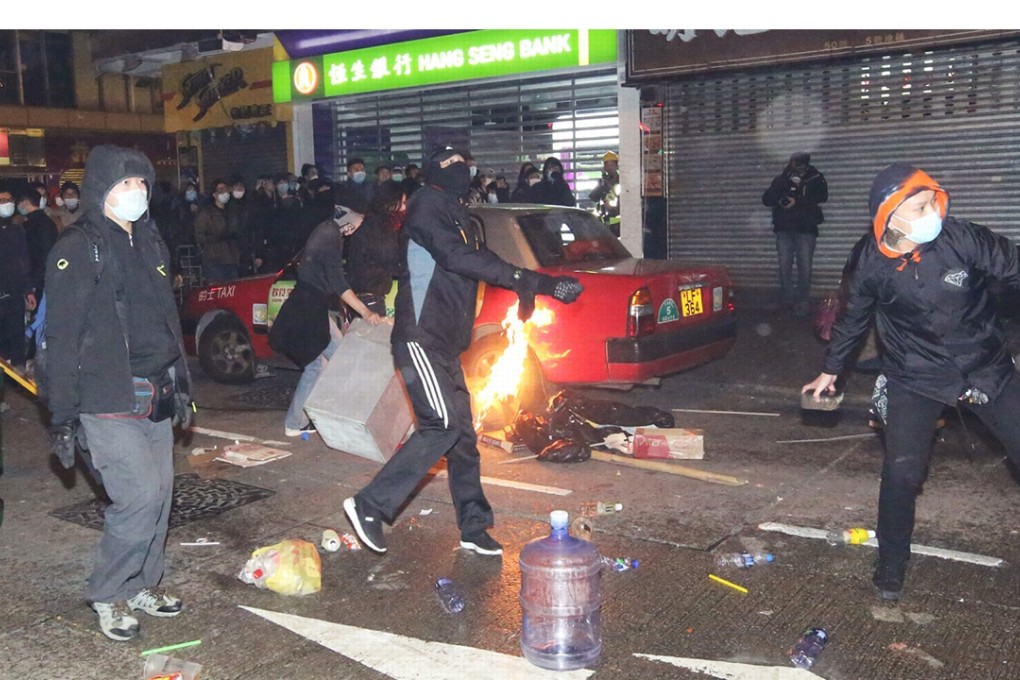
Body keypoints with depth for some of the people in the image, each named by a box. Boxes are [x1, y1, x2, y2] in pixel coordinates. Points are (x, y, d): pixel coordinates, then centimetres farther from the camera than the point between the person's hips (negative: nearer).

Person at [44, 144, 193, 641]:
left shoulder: (149, 242, 13)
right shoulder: (77, 251, -10)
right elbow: (61, 339, -11)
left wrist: (180, 383, 21)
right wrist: (62, 416, -12)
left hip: (155, 396, 7)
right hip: (108, 402, -7)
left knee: (159, 493, 10)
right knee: (141, 496, -11)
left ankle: (143, 584, 28)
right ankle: (107, 595, 10)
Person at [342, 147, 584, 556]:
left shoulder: (457, 216, 22)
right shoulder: (428, 204, -7)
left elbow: (478, 262, 19)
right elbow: (454, 257, -22)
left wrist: (545, 284, 9)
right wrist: (521, 278, -27)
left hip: (444, 343, 9)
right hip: (420, 338, -9)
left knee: (462, 433, 9)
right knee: (442, 425, -17)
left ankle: (473, 527, 17)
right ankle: (370, 505, -9)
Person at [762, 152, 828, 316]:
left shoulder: (815, 179, 2)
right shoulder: (781, 179, 6)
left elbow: (822, 196, -13)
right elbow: (766, 200, 0)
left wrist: (797, 201, -19)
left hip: (806, 230, -2)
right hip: (784, 229, 2)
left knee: (805, 266, -6)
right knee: (784, 266, 0)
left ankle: (802, 301, 2)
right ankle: (787, 300, 12)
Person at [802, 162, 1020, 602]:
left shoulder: (963, 239, -20)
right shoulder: (869, 263, -13)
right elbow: (853, 318, 5)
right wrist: (831, 370, 15)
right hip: (916, 379, 0)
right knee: (901, 474, -4)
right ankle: (891, 565, 19)